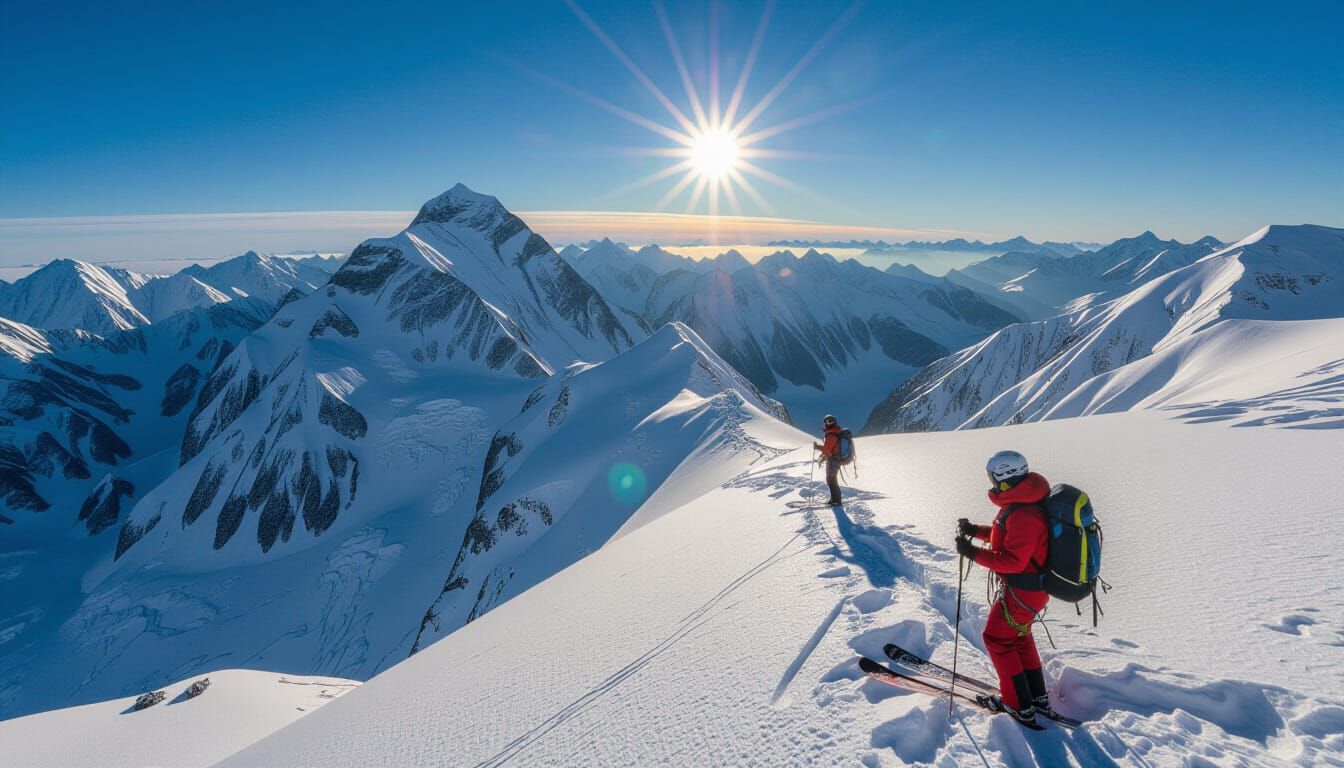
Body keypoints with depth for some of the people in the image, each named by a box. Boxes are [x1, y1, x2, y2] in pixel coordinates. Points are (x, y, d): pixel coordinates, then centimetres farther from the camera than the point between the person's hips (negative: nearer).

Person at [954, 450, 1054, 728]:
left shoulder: (1023, 515, -31)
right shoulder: (1022, 501, 2)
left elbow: (1012, 560, -30)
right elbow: (1008, 536, 15)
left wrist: (974, 553, -27)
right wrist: (976, 530, 7)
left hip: (1023, 590, -10)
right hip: (1027, 586, 10)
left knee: (997, 639, 4)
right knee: (1019, 637, 24)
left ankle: (1019, 706, 12)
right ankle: (1037, 697, 36)